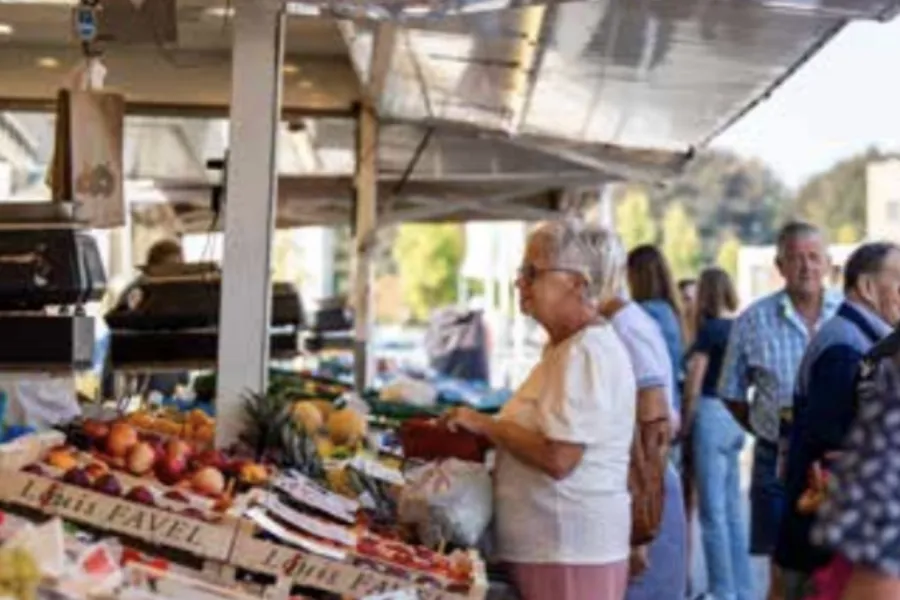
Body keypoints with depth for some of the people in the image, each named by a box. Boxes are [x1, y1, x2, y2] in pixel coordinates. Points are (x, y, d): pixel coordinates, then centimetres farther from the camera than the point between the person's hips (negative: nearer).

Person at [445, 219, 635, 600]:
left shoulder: (587, 351, -17)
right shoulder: (565, 348, 15)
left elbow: (558, 458, -25)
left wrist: (486, 425, -13)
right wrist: (486, 434, 9)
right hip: (546, 544, 10)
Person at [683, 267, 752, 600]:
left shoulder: (709, 329, -10)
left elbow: (694, 384, -10)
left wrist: (685, 424, -1)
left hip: (711, 415, -7)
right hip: (737, 419, 7)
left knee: (713, 511, -2)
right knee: (732, 510, 13)